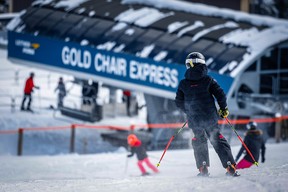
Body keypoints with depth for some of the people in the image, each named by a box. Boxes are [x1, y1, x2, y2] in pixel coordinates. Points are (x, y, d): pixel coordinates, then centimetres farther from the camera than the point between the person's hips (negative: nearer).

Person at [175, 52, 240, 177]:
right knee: (218, 141, 5)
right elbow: (220, 94, -5)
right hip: (210, 117, -1)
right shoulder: (208, 80, -4)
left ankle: (203, 168, 6)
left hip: (194, 119, 1)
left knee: (199, 141, 18)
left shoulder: (183, 84, 1)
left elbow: (178, 102, 8)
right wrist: (223, 109, 11)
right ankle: (230, 166, -6)